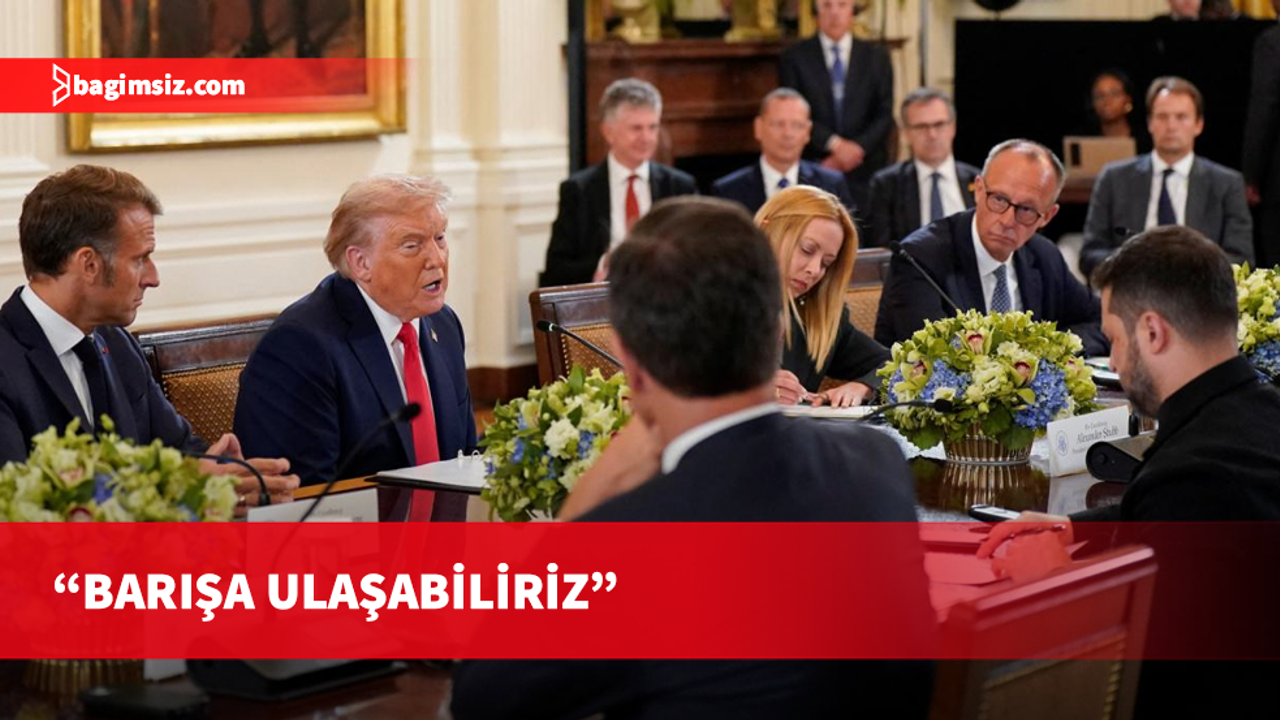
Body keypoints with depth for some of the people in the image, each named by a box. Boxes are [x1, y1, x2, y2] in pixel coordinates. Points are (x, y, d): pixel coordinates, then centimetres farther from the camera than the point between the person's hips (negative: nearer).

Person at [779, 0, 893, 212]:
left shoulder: (877, 56, 11)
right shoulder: (793, 58, 5)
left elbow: (885, 115, 6)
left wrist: (857, 148, -9)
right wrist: (834, 144, -13)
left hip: (865, 172, 1)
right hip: (813, 170, -1)